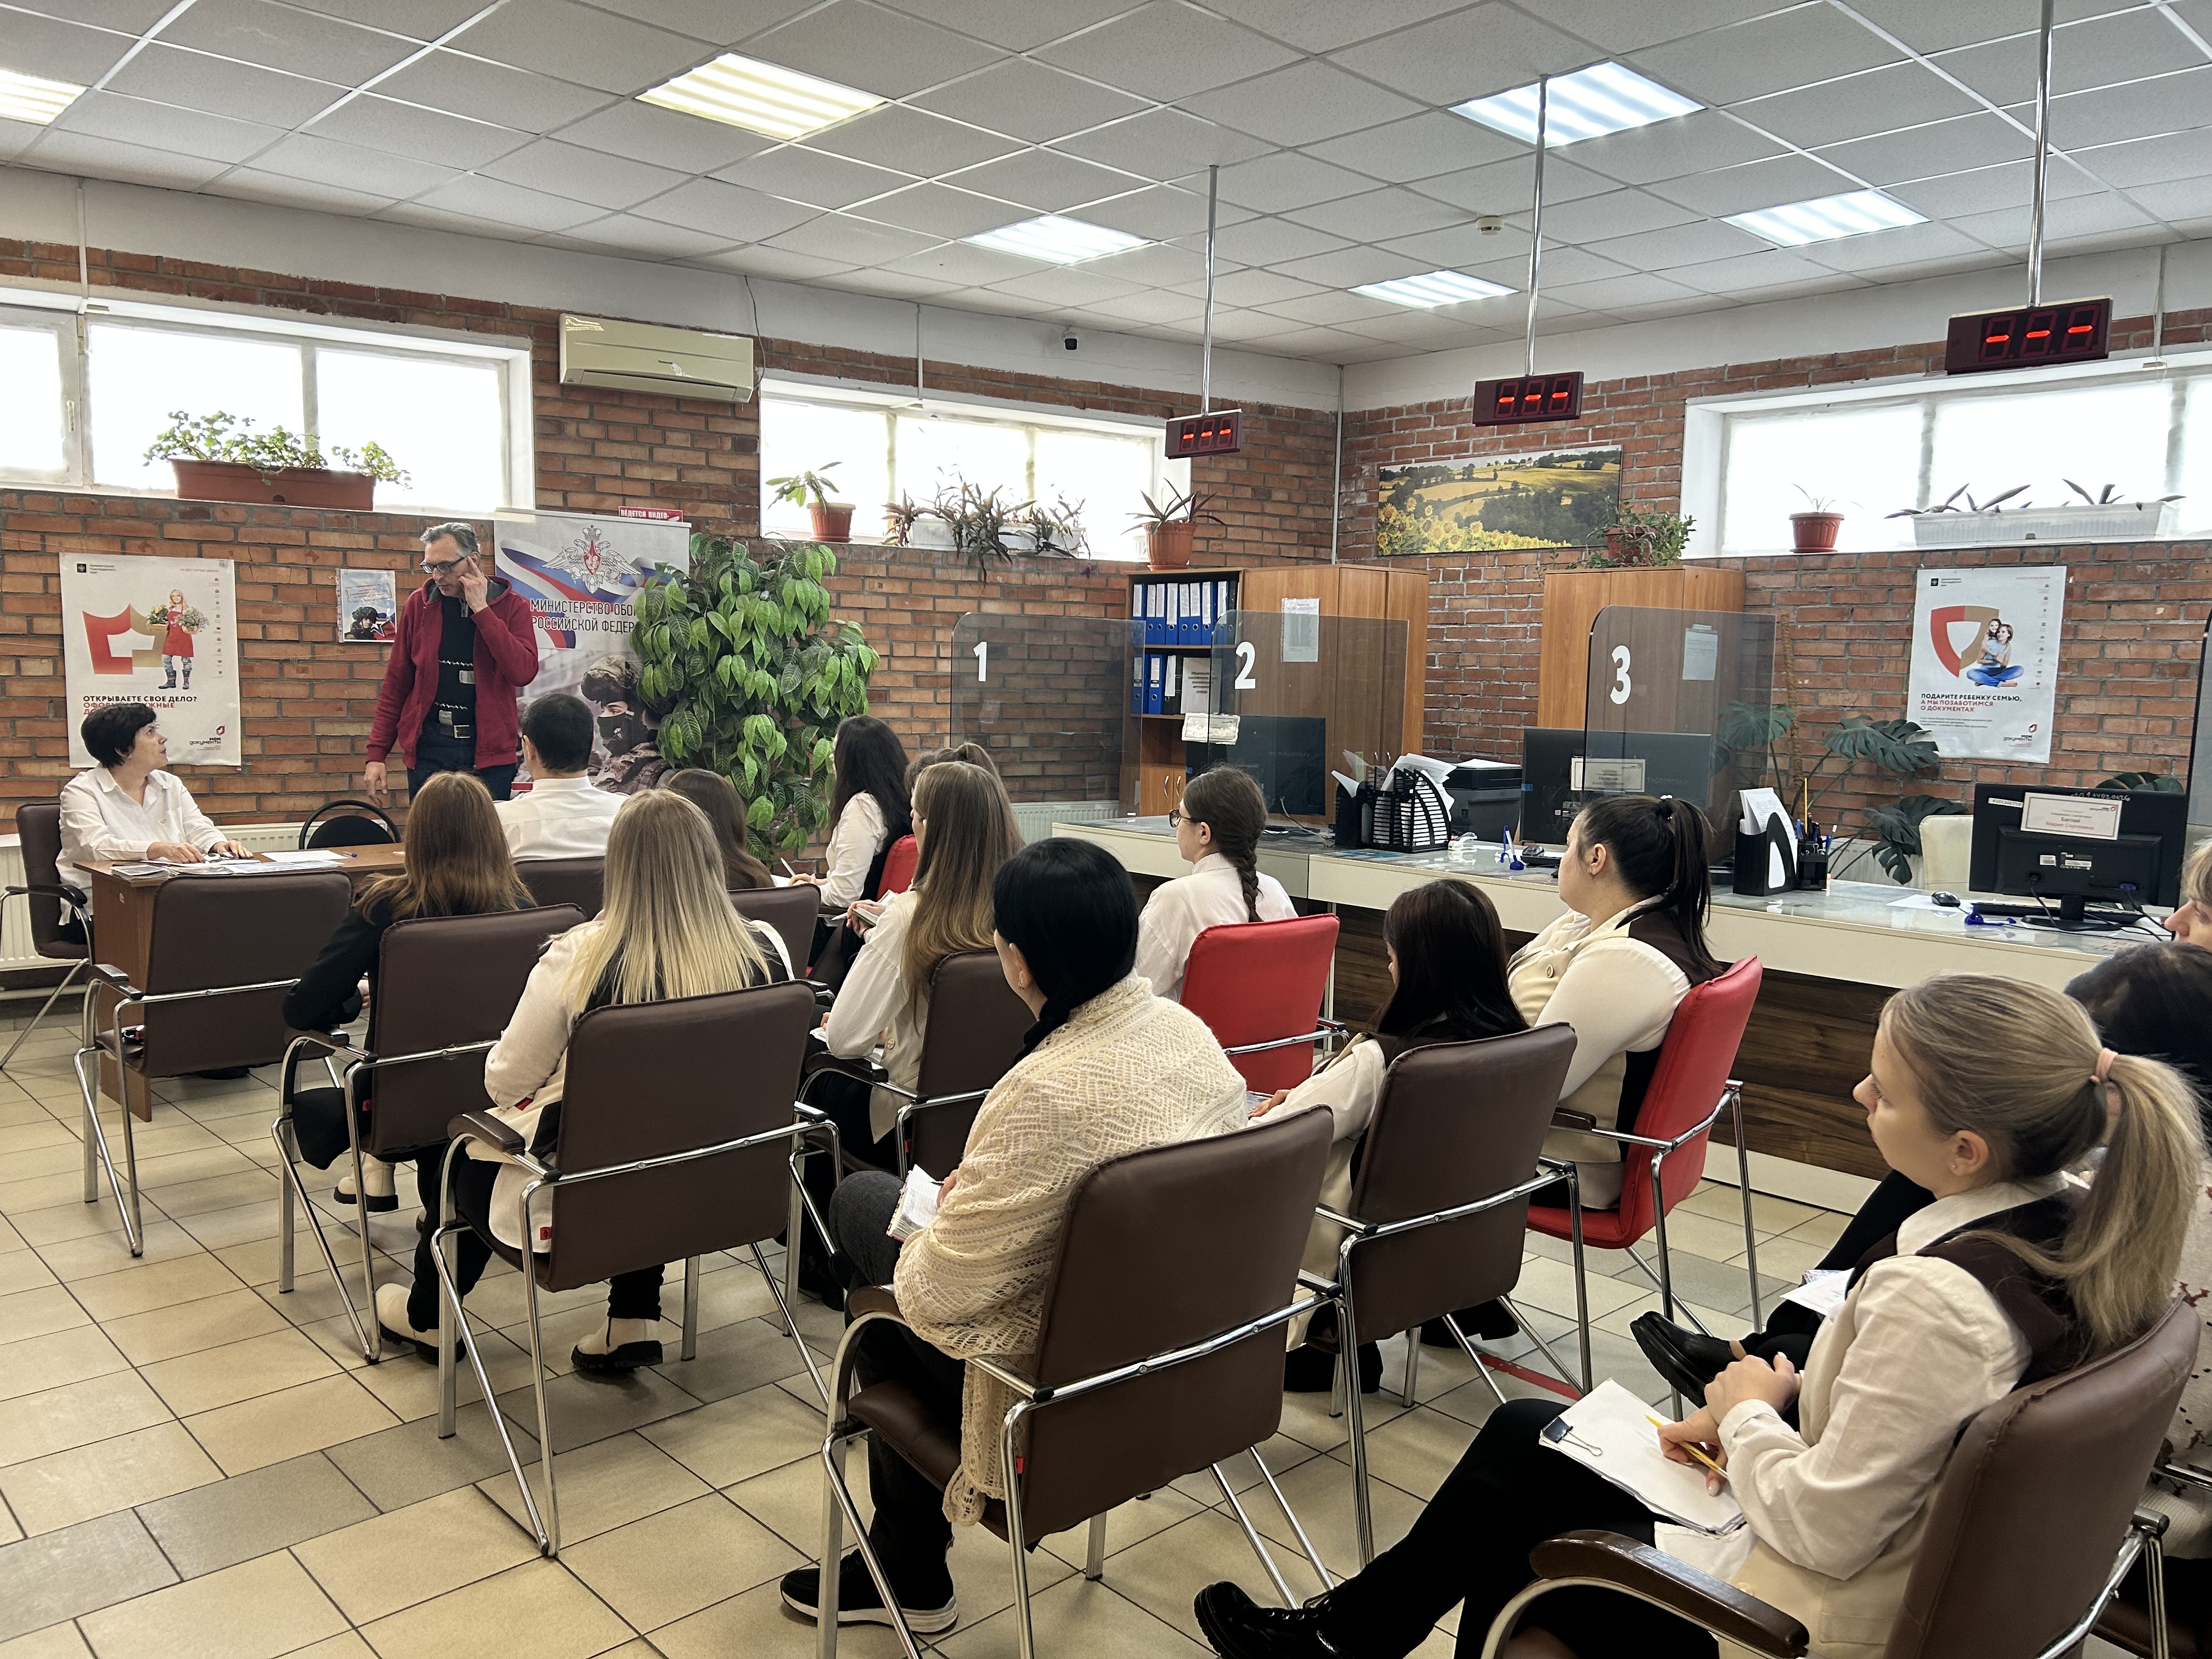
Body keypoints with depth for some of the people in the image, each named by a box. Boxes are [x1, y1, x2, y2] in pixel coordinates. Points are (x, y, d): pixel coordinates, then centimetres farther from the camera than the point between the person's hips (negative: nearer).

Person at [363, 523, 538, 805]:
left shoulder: (512, 606, 1)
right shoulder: (418, 604, 6)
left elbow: (524, 672, -16)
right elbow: (395, 685, 9)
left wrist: (481, 609, -14)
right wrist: (376, 755, 2)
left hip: (489, 751, -1)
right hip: (428, 749, 1)